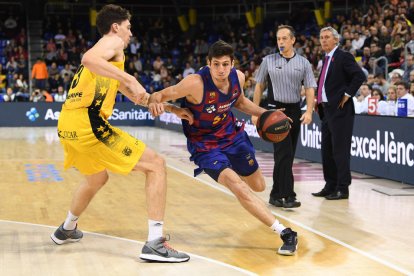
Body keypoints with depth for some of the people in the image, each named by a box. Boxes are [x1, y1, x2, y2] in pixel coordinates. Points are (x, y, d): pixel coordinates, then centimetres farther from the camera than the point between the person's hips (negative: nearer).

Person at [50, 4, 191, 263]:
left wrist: (173, 109, 33)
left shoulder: (109, 49, 30)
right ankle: (155, 243, -13)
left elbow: (134, 95, 36)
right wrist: (130, 79, -23)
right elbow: (89, 59, -23)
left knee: (97, 178, 35)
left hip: (67, 125, 10)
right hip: (88, 123, -10)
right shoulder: (113, 41, 2)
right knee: (156, 164, -6)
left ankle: (67, 229, 52)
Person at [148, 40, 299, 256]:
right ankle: (285, 233, -16)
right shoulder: (196, 83, -30)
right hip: (204, 144, -6)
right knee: (238, 187, -23)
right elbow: (160, 95, -24)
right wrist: (153, 102, -48)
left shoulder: (238, 77, -13)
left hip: (232, 134, 6)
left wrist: (264, 113, -2)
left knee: (258, 186, 16)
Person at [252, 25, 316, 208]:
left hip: (295, 111, 3)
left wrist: (309, 112, -13)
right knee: (284, 154, -13)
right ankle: (288, 196, -12)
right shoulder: (269, 61, 2)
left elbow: (310, 88, 1)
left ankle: (276, 195, 19)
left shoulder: (303, 63, 5)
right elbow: (259, 85, 8)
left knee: (287, 156, 8)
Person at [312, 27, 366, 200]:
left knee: (340, 150, -6)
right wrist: (320, 101, 13)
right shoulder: (326, 59, 17)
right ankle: (330, 186, 20)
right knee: (326, 150, 12)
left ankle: (342, 189, 0)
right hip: (327, 111, 9)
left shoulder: (343, 57, -9)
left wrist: (347, 94, -16)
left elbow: (360, 76, -19)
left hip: (340, 111, -9)